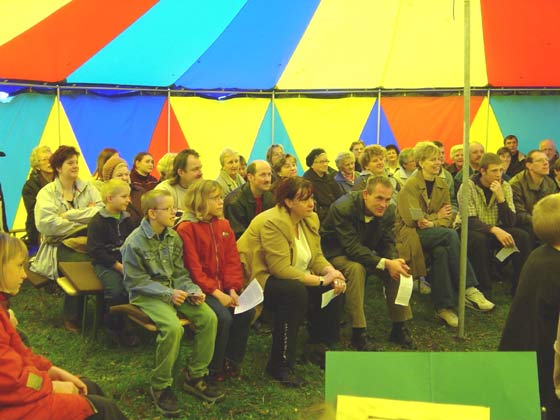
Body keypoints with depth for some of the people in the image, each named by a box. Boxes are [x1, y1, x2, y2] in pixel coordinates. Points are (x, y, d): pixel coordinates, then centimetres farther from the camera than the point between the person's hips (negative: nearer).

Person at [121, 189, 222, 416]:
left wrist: (193, 290, -8)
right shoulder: (135, 242, -14)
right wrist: (167, 293, -21)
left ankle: (195, 376, 1)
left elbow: (179, 272, 11)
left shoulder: (173, 237, 5)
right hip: (147, 295, -6)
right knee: (173, 327, -32)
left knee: (208, 317, -15)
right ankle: (160, 386, -12)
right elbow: (135, 281, -13)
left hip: (173, 290, 6)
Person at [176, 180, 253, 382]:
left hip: (223, 288, 7)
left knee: (246, 311, -15)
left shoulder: (224, 225, 12)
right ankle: (214, 369, -6)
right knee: (223, 317, -26)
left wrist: (233, 289, -7)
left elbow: (233, 261, 7)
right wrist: (216, 293, -19)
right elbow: (193, 269, -14)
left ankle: (232, 362, 2)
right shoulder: (186, 228, -9)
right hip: (200, 289, -6)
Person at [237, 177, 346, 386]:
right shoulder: (272, 222, -23)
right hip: (261, 280, -9)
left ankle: (319, 347, 9)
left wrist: (331, 272, -17)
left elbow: (316, 256, 6)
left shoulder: (310, 219, 4)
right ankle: (280, 365, -27)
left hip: (296, 277, 9)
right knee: (296, 291, -36)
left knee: (335, 287, -9)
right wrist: (321, 280, -28)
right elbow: (281, 269, -29)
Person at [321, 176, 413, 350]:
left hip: (365, 252, 6)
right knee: (356, 268, -37)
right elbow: (352, 248, -35)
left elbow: (387, 243, -2)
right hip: (336, 253, -6)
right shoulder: (343, 209, -30)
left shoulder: (388, 211, -9)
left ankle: (399, 328, -2)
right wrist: (385, 263, -41)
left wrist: (395, 260, -27)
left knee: (398, 268, -15)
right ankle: (358, 334, -31)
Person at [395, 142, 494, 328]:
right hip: (410, 234, -5)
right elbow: (412, 219, -14)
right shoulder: (410, 185, -7)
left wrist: (433, 223, -18)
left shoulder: (442, 185, 11)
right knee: (451, 235, -32)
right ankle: (468, 289, -32)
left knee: (441, 251, -33)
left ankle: (443, 306, -27)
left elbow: (448, 217, 4)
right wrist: (438, 216, -3)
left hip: (434, 233, 5)